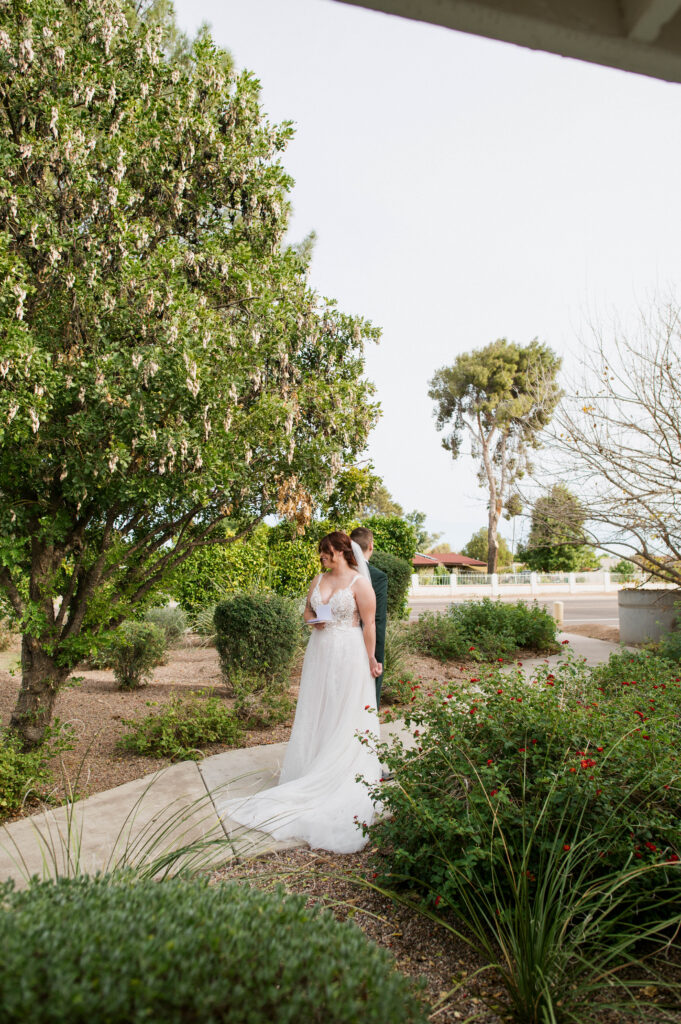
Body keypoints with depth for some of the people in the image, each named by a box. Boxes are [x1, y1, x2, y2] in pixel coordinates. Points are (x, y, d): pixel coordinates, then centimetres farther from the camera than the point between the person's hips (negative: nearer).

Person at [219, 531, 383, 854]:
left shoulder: (360, 583, -9)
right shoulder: (318, 579, 9)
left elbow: (369, 624, -9)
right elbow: (307, 610, 21)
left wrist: (371, 660, -9)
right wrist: (312, 620, -2)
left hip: (348, 656, -6)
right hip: (319, 652, 6)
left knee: (346, 716, 1)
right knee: (315, 714, 10)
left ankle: (344, 780, 13)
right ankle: (314, 775, 22)